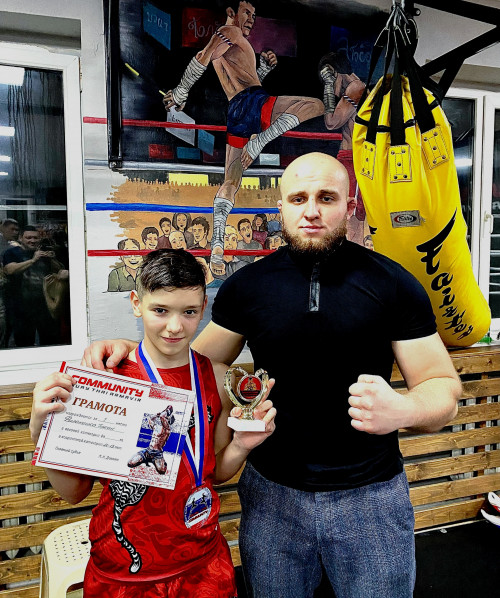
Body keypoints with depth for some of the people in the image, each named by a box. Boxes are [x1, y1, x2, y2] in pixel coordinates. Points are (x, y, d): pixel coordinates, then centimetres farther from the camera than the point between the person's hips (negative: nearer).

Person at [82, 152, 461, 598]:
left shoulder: (393, 284, -7)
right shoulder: (247, 286, -3)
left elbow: (444, 386, -5)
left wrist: (404, 410, -27)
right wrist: (130, 350, -11)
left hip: (370, 495, -1)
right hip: (272, 493, 2)